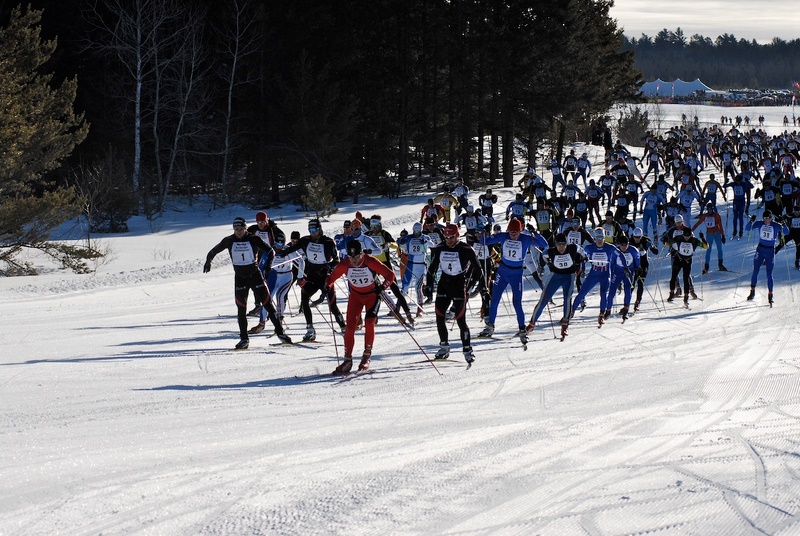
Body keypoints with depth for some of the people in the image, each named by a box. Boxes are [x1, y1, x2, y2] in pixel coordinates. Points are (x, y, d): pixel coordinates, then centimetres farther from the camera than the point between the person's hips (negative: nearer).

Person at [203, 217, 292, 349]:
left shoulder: (253, 239, -7)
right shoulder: (229, 241, -1)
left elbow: (270, 251, -3)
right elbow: (214, 251, 11)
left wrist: (268, 264, -18)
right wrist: (208, 260, -4)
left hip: (255, 275, -2)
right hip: (240, 277, 2)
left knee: (267, 304, -4)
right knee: (241, 308, -2)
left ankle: (280, 332, 2)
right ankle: (244, 339, 4)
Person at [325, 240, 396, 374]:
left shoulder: (371, 262, -26)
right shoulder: (344, 265, -19)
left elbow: (390, 275, -22)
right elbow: (332, 277, -6)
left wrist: (382, 287, -38)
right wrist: (327, 286, -27)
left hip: (372, 294, -2)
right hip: (355, 295, 2)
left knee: (369, 323, -18)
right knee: (350, 326, -7)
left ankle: (366, 357, -3)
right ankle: (347, 360, 2)